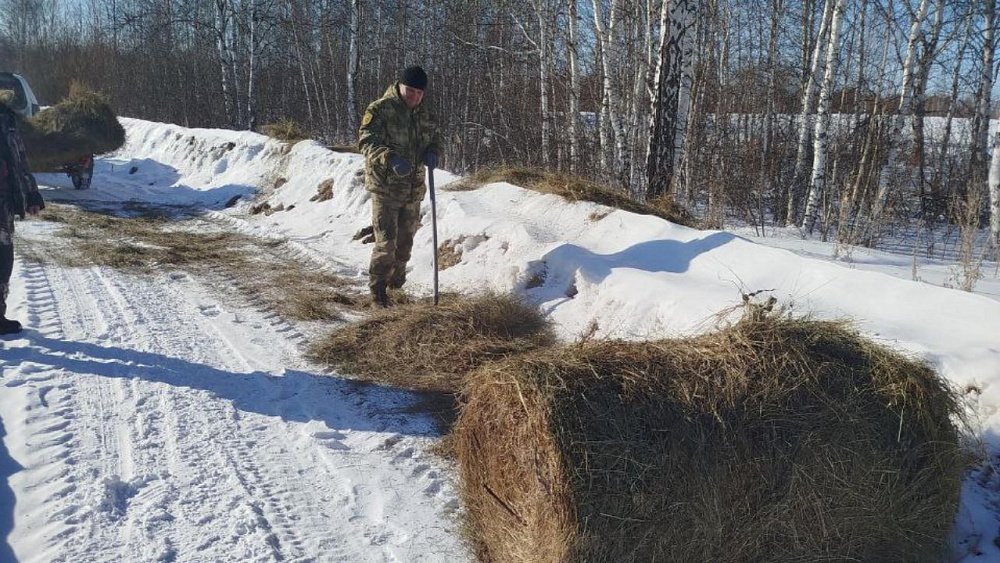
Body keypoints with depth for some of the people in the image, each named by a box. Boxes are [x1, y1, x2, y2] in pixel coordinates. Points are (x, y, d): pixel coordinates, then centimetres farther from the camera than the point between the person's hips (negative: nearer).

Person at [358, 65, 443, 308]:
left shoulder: (424, 114, 10)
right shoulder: (379, 110, -10)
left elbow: (435, 138, 19)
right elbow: (366, 142, -17)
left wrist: (432, 154, -6)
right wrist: (391, 159, -34)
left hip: (414, 188, 6)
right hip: (386, 187, -6)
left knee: (405, 240, 18)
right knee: (386, 242, -10)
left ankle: (397, 281, 39)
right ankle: (378, 288, 5)